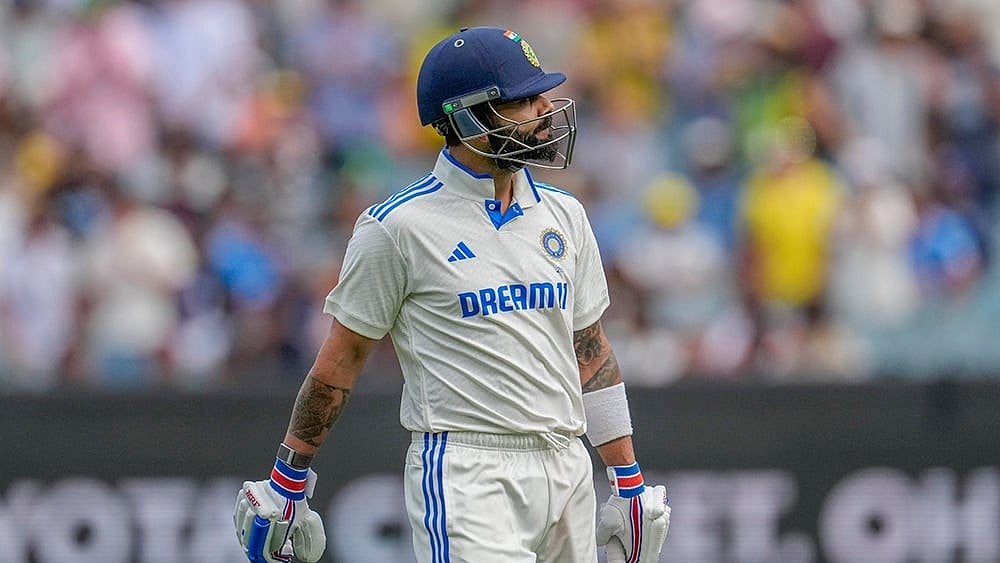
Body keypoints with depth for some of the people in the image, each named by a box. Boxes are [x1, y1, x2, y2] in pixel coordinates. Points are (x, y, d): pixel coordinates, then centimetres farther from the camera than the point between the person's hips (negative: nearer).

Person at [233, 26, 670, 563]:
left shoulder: (563, 216, 13)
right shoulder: (398, 226, -5)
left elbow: (590, 351, 16)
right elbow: (343, 355, -1)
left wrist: (630, 483, 14)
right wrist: (286, 484, 1)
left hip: (566, 472, 6)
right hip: (465, 473, -6)